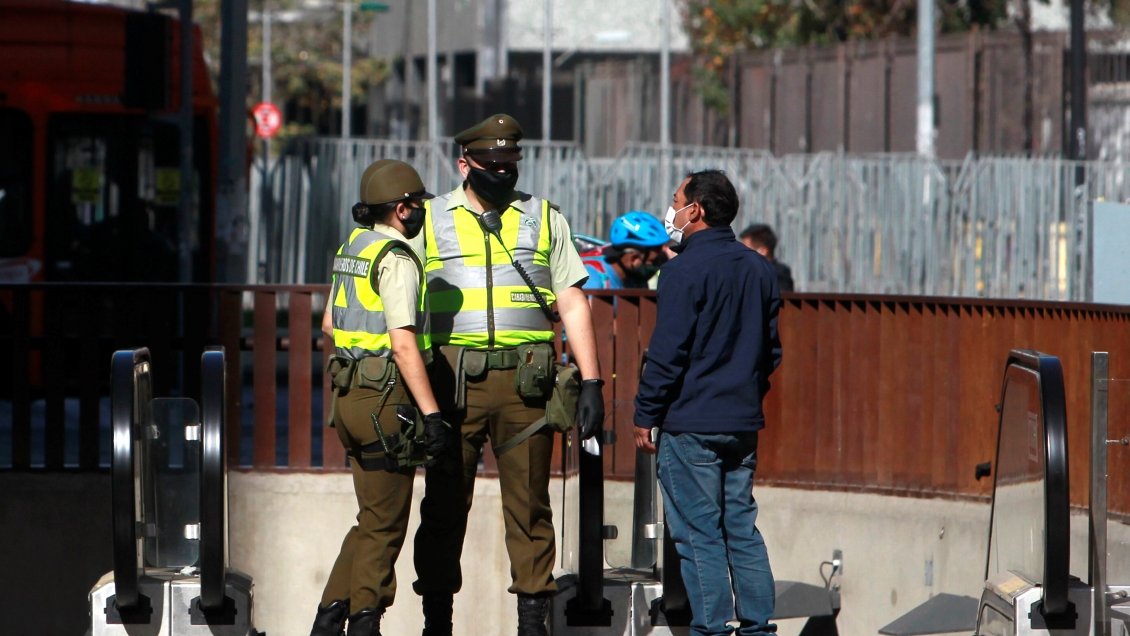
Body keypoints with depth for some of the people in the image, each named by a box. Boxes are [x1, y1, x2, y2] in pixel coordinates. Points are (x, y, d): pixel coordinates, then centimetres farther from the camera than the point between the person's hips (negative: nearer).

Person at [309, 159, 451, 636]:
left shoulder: (351, 248, 13)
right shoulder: (396, 260, -14)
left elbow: (329, 324, 23)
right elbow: (404, 345, -21)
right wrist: (431, 413, -21)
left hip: (348, 395, 9)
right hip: (385, 399, -9)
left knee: (374, 520, 16)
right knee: (383, 525, -2)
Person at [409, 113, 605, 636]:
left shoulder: (543, 219, 13)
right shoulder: (430, 220, 10)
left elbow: (573, 303, 10)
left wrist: (590, 382, 2)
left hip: (524, 378, 0)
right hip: (453, 377, 0)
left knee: (529, 503, 1)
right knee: (445, 501, 0)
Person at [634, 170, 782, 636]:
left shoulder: (686, 270, -13)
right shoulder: (759, 269, 11)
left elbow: (667, 354, -14)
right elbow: (771, 350, 17)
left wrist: (645, 416, -7)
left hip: (691, 423, -7)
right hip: (744, 423, 7)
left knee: (698, 533, -4)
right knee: (742, 528, 11)